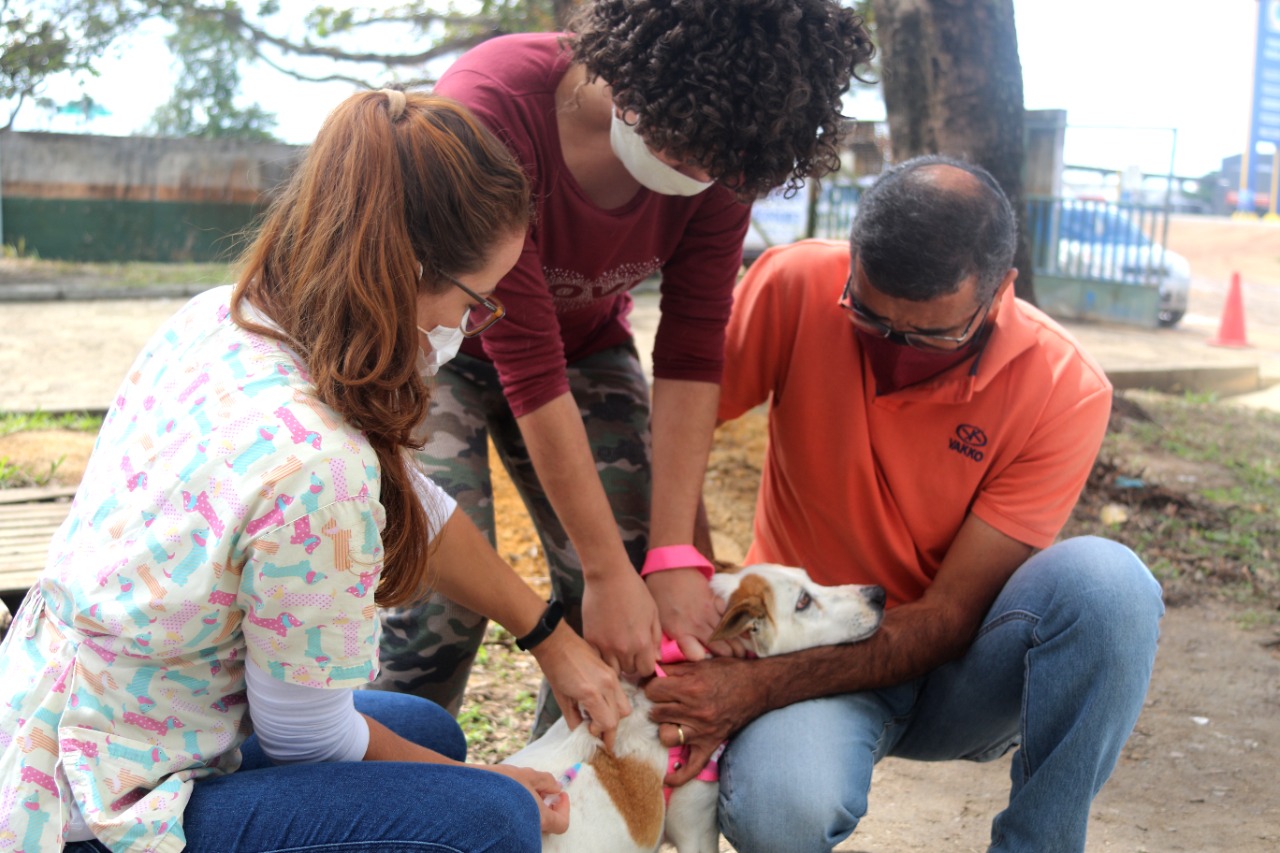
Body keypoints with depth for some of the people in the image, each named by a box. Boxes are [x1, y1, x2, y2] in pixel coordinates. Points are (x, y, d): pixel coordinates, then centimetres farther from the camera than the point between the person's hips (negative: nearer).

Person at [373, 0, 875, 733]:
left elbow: (692, 355, -18)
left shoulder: (716, 156, -21)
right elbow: (530, 370, -32)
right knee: (442, 600, -17)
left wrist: (674, 556, -24)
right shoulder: (491, 114, -35)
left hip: (583, 337, 4)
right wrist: (608, 572, -29)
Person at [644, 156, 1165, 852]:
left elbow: (952, 616, -19)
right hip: (807, 633, -1)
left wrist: (759, 687, -29)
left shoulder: (1064, 391, -18)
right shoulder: (797, 285, -15)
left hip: (955, 668, 1)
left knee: (1106, 582, -31)